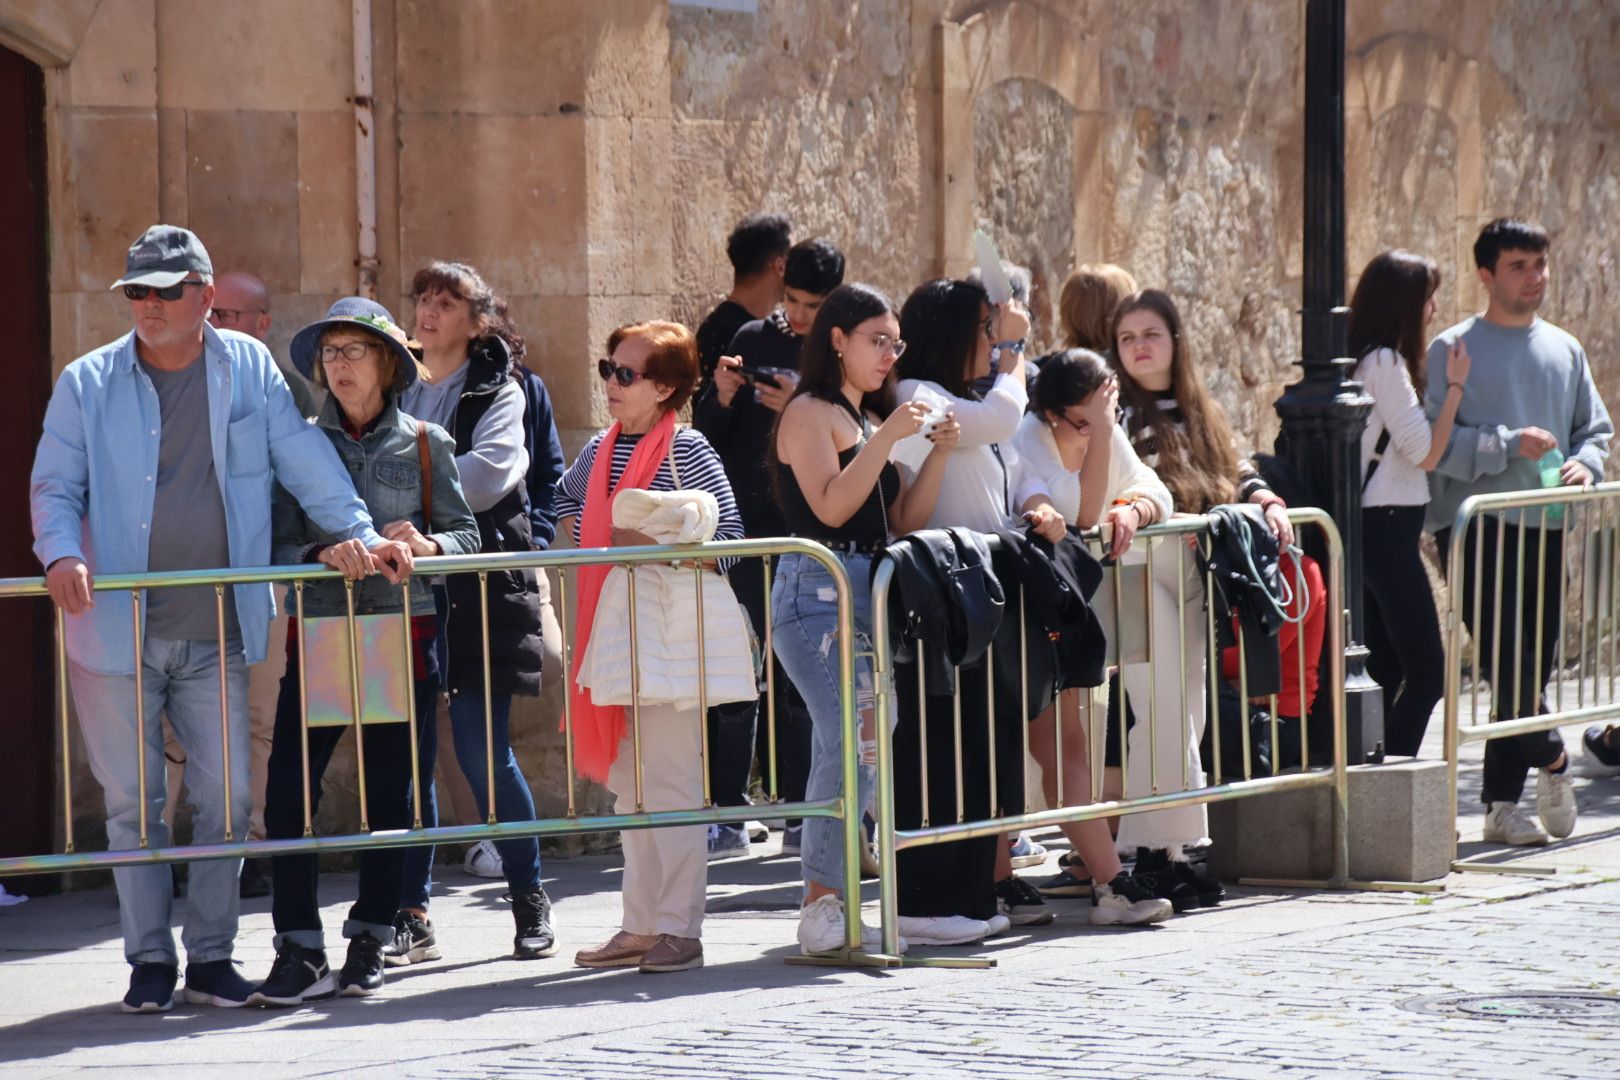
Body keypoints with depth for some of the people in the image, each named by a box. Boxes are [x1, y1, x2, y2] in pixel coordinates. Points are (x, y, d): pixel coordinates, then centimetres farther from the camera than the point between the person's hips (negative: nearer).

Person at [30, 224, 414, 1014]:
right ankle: (150, 960, 13)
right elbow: (54, 488, 2)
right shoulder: (88, 384, 3)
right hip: (116, 629, -1)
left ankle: (212, 955, 12)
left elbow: (306, 462, 7)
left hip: (216, 633, 1)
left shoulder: (248, 369, 5)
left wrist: (360, 535, -2)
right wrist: (62, 555, -17)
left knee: (225, 794, 1)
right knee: (132, 800, 4)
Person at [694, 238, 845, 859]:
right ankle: (727, 815, 2)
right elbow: (707, 436, 9)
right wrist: (722, 397, -10)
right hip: (743, 529, 2)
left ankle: (800, 813, 8)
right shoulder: (753, 340, 9)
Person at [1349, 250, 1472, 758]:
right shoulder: (1385, 362, -15)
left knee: (1385, 671, 11)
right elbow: (1427, 452, -14)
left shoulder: (1363, 359, 14)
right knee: (1427, 673, -9)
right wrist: (1455, 385, -7)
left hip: (1367, 529, 10)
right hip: (1388, 530, -10)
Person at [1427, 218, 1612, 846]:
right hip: (1476, 526, -5)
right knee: (1504, 654, -16)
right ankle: (1551, 759, 4)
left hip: (1544, 527, 5)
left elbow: (1595, 428, 21)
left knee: (1533, 664, 6)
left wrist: (1585, 464, -1)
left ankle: (1502, 802, 12)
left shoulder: (1564, 350, 15)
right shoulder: (1453, 349, -2)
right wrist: (1509, 445, -20)